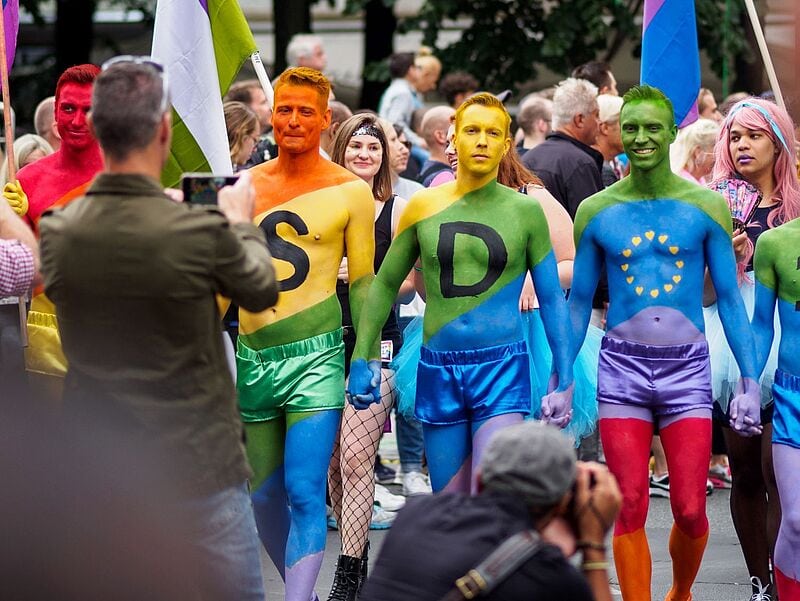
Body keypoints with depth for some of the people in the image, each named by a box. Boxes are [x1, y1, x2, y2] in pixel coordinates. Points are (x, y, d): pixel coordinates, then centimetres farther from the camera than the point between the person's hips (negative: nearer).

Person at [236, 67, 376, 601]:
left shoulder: (350, 191, -1)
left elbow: (363, 280, 3)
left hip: (315, 356, -4)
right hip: (253, 357, 4)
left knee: (305, 493, -12)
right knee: (264, 495, 11)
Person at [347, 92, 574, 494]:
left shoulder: (525, 211, 1)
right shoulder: (424, 206, 6)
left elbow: (552, 299, 6)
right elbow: (385, 284, 15)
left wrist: (564, 380, 2)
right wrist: (362, 359, 10)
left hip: (502, 370, -3)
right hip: (438, 371, 3)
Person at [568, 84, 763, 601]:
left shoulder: (706, 207, 1)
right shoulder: (596, 212, 4)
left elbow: (730, 298, 4)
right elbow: (578, 302, 11)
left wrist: (750, 381, -1)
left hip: (687, 366, -1)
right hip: (622, 368, 1)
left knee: (690, 510, -2)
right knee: (630, 510, -2)